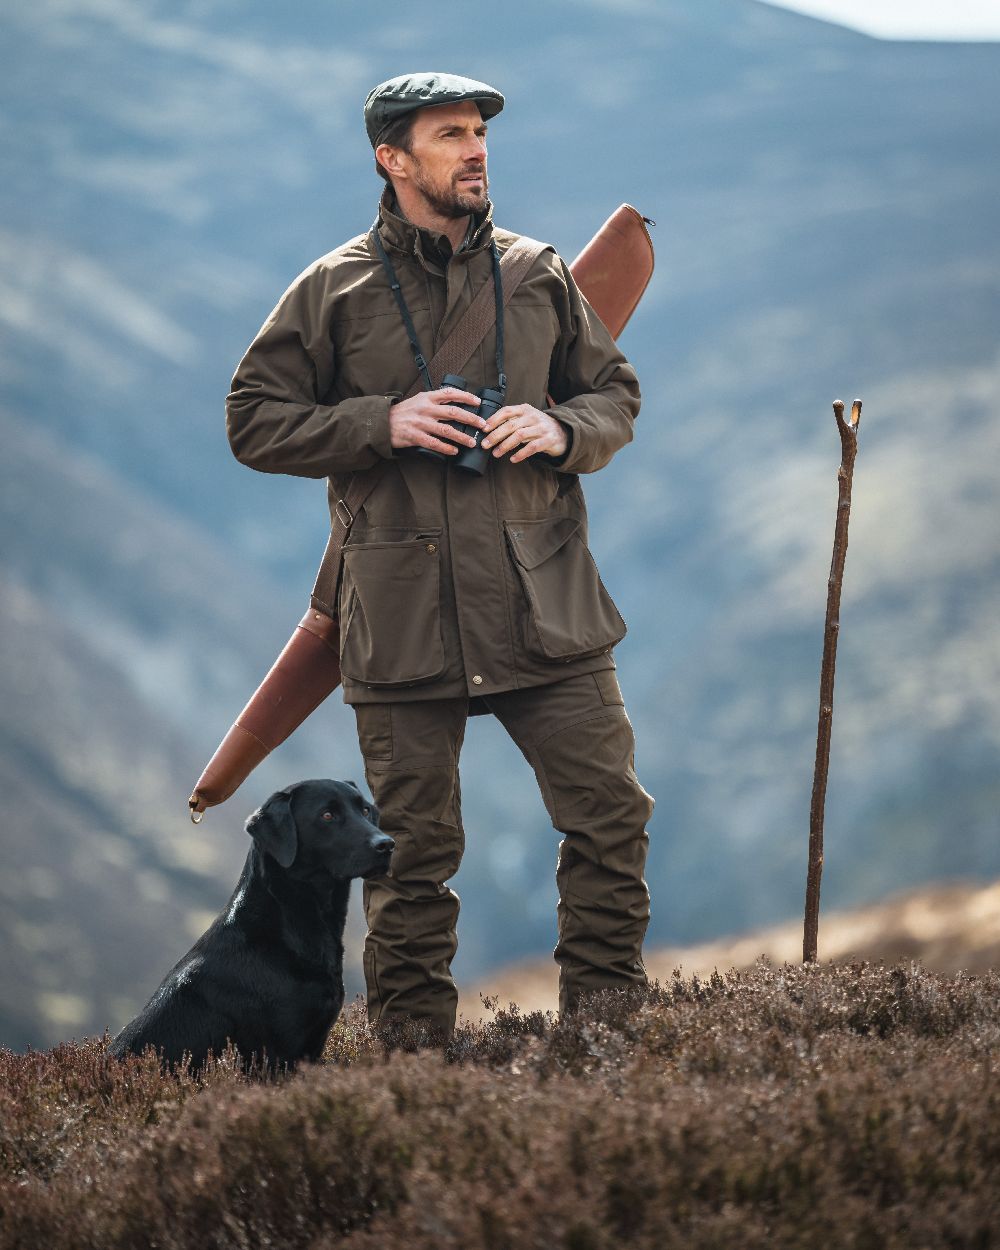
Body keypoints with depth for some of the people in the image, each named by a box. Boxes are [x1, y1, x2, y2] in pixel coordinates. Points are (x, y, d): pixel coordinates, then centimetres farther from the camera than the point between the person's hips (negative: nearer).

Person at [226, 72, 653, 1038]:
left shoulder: (538, 276, 10)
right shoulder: (334, 290, 2)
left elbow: (616, 395, 17)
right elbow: (254, 421, 2)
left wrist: (562, 430, -6)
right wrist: (382, 423, -11)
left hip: (544, 600, 2)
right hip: (402, 617, -2)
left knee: (610, 814, -1)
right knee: (414, 849, 2)